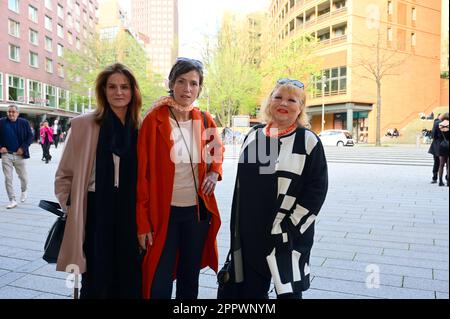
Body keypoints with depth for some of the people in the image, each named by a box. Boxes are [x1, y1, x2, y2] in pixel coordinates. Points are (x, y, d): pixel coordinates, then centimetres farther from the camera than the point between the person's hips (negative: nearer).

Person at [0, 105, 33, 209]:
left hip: (19, 155, 0)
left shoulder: (24, 122, 0)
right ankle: (12, 200, 10)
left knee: (23, 177, 8)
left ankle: (24, 191, 39)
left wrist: (23, 148, -9)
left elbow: (30, 136, 1)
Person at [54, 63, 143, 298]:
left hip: (132, 215, 2)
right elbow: (64, 175, 3)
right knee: (97, 280, 11)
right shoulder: (83, 124, -4)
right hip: (97, 213, -2)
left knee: (131, 279, 13)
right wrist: (72, 208, -3)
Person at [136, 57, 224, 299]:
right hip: (163, 212, -3)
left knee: (190, 278, 19)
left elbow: (218, 152, 18)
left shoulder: (205, 121, -1)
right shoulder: (154, 120, -11)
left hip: (198, 211, 4)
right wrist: (143, 222, -10)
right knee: (160, 283, 5)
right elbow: (143, 174, -10)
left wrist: (214, 173, -4)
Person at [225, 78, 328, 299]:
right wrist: (237, 227, 12)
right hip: (251, 233, 5)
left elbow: (317, 189, -8)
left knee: (288, 291, 7)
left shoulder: (308, 141, -6)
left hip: (287, 236, -4)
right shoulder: (254, 136, 8)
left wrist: (290, 226, -13)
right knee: (249, 291, 15)